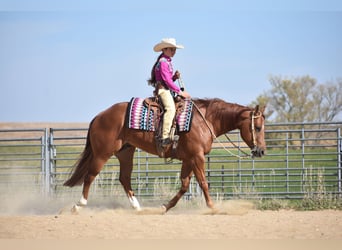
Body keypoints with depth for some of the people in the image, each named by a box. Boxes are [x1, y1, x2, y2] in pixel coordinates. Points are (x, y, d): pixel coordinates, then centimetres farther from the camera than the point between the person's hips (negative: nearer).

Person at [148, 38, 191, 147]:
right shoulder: (163, 62, -10)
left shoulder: (168, 61, 20)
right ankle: (165, 138, -40)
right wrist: (180, 91, -14)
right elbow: (167, 80, -16)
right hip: (162, 89, -11)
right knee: (170, 108, -30)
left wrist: (175, 76, 3)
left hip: (169, 90, 11)